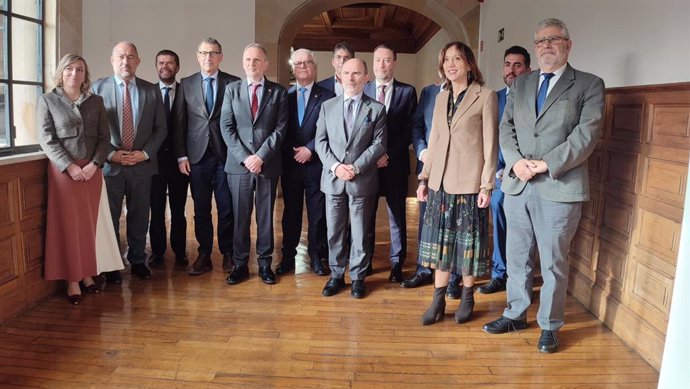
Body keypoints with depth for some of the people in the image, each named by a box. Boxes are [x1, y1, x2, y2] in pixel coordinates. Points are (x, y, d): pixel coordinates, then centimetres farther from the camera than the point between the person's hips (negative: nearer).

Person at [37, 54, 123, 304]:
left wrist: (94, 164, -10)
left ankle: (87, 274, 17)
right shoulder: (48, 100, 2)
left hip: (92, 170, 3)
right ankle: (72, 280, 8)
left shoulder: (96, 101, 9)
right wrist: (70, 166, -15)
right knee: (69, 225, 1)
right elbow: (47, 140, -5)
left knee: (90, 224, 6)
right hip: (63, 170, -2)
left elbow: (104, 137, 5)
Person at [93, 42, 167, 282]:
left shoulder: (151, 90, 4)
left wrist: (144, 153, -7)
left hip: (142, 164, 1)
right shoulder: (98, 88, 0)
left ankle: (138, 261, 25)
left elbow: (160, 128, 5)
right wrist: (110, 154, -12)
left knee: (139, 216, 10)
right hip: (109, 164, -1)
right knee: (110, 217, 8)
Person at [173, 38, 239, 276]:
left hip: (226, 155, -1)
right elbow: (179, 122, 6)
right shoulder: (186, 84, 9)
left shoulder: (234, 84, 3)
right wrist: (181, 155, 0)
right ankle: (204, 256, 17)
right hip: (197, 156, 2)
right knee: (201, 210, 7)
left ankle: (228, 254, 17)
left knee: (226, 209, 3)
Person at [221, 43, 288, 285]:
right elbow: (226, 127, 1)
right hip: (238, 164, 1)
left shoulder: (278, 92, 5)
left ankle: (265, 264, 18)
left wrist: (261, 156, -12)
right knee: (240, 217, 6)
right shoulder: (232, 90, 8)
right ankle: (240, 264, 17)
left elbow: (280, 128, -2)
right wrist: (244, 157, -9)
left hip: (268, 165, -1)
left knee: (265, 216, 7)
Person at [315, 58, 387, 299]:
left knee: (360, 233, 6)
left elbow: (379, 144, -4)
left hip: (363, 180, -2)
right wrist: (335, 166, -10)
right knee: (334, 232, 8)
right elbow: (321, 141, 5)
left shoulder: (377, 109, 3)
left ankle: (358, 277, 19)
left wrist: (356, 167, -14)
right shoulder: (327, 106, 9)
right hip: (333, 179, 2)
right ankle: (336, 275, 22)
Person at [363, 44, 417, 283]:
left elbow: (409, 130, -2)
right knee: (365, 214, 8)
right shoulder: (362, 91, 7)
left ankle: (397, 264, 15)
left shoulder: (407, 92, 4)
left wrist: (389, 154, -12)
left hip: (395, 163, -1)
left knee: (397, 215, 5)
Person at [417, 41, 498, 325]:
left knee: (467, 241, 5)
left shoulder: (485, 96, -5)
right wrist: (424, 178, 10)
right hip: (440, 181, 5)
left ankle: (467, 297, 22)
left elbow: (490, 144, -7)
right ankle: (438, 301, 17)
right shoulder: (441, 97, 12)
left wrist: (487, 185, -11)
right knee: (441, 241, 8)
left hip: (469, 182, -5)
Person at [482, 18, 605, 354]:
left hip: (559, 187, -4)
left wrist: (547, 164, -16)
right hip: (517, 185, 4)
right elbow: (506, 127, 8)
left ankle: (549, 326, 20)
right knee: (517, 256, 14)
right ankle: (515, 314, 30)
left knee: (553, 262, 4)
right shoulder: (520, 84, 15)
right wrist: (516, 161, -10)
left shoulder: (589, 85, 2)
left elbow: (587, 133, -9)